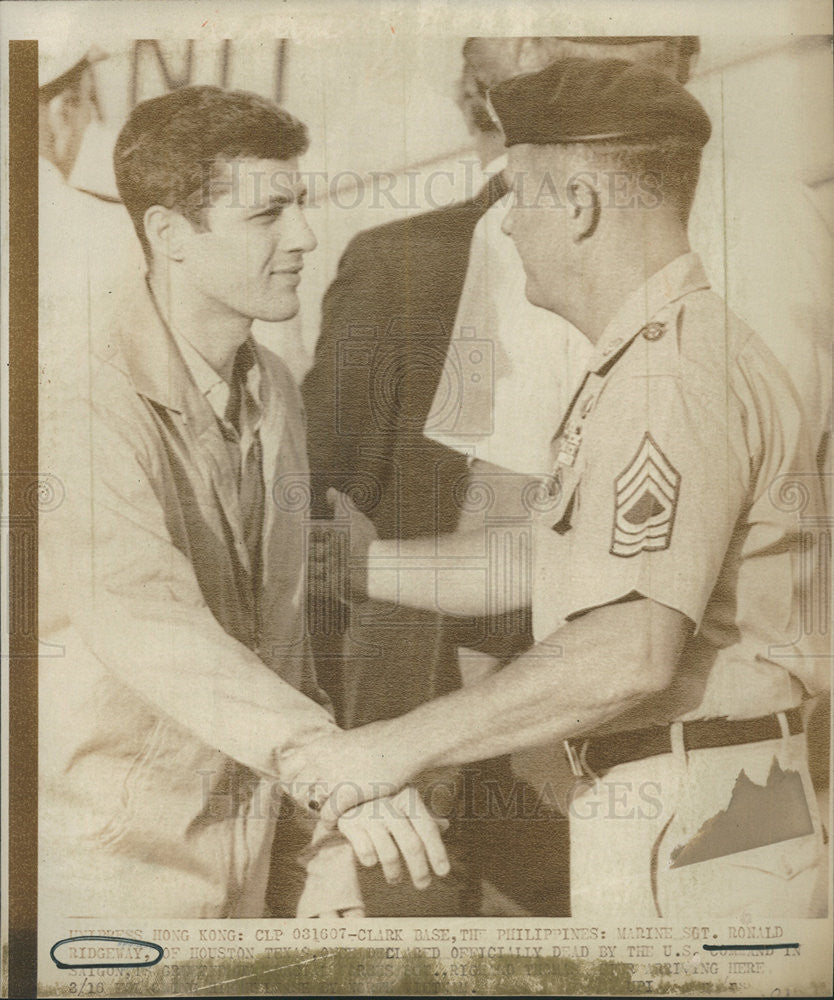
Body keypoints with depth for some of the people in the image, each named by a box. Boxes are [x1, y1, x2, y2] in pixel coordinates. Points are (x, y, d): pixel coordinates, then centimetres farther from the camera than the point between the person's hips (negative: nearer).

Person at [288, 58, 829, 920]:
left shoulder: (675, 376, -20)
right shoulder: (645, 362, 15)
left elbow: (628, 654, -29)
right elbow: (544, 559, 18)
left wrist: (401, 745, -22)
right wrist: (368, 563, 21)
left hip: (688, 838, -10)